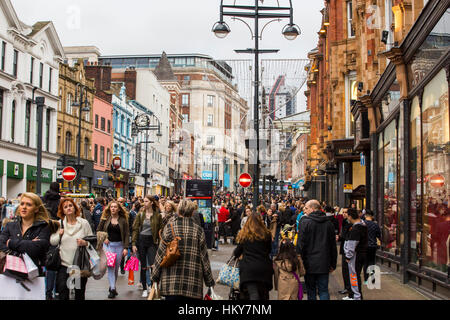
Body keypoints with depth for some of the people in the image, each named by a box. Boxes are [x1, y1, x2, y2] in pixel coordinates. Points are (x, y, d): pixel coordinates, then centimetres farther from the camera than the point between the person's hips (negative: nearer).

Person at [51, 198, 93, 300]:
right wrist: (59, 234, -10)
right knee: (63, 294, -1)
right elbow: (52, 242, 8)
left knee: (80, 294, 9)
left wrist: (85, 243, -18)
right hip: (64, 264, 1)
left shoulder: (84, 223, 0)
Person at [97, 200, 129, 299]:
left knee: (116, 267, 8)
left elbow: (127, 234, 0)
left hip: (119, 245, 1)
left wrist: (125, 247, -7)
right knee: (110, 266, -10)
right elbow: (98, 230, 11)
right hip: (108, 244, -1)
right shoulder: (105, 219, 2)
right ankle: (112, 289, -10)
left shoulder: (123, 220, 1)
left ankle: (112, 286, 24)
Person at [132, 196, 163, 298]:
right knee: (143, 266, 6)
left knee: (153, 265, -10)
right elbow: (135, 229, 3)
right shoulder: (140, 214, 3)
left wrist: (159, 243, -6)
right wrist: (133, 243, -5)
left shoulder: (157, 215, -1)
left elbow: (160, 230, 2)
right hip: (141, 240, 2)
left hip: (152, 241, -2)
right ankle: (144, 288, 15)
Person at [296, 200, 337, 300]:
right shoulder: (328, 223, 6)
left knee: (311, 290, 7)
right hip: (324, 265, 3)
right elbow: (333, 246, 11)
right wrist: (333, 264, 17)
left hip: (309, 263, -3)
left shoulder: (305, 222, -9)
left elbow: (300, 244, -11)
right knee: (324, 290, 8)